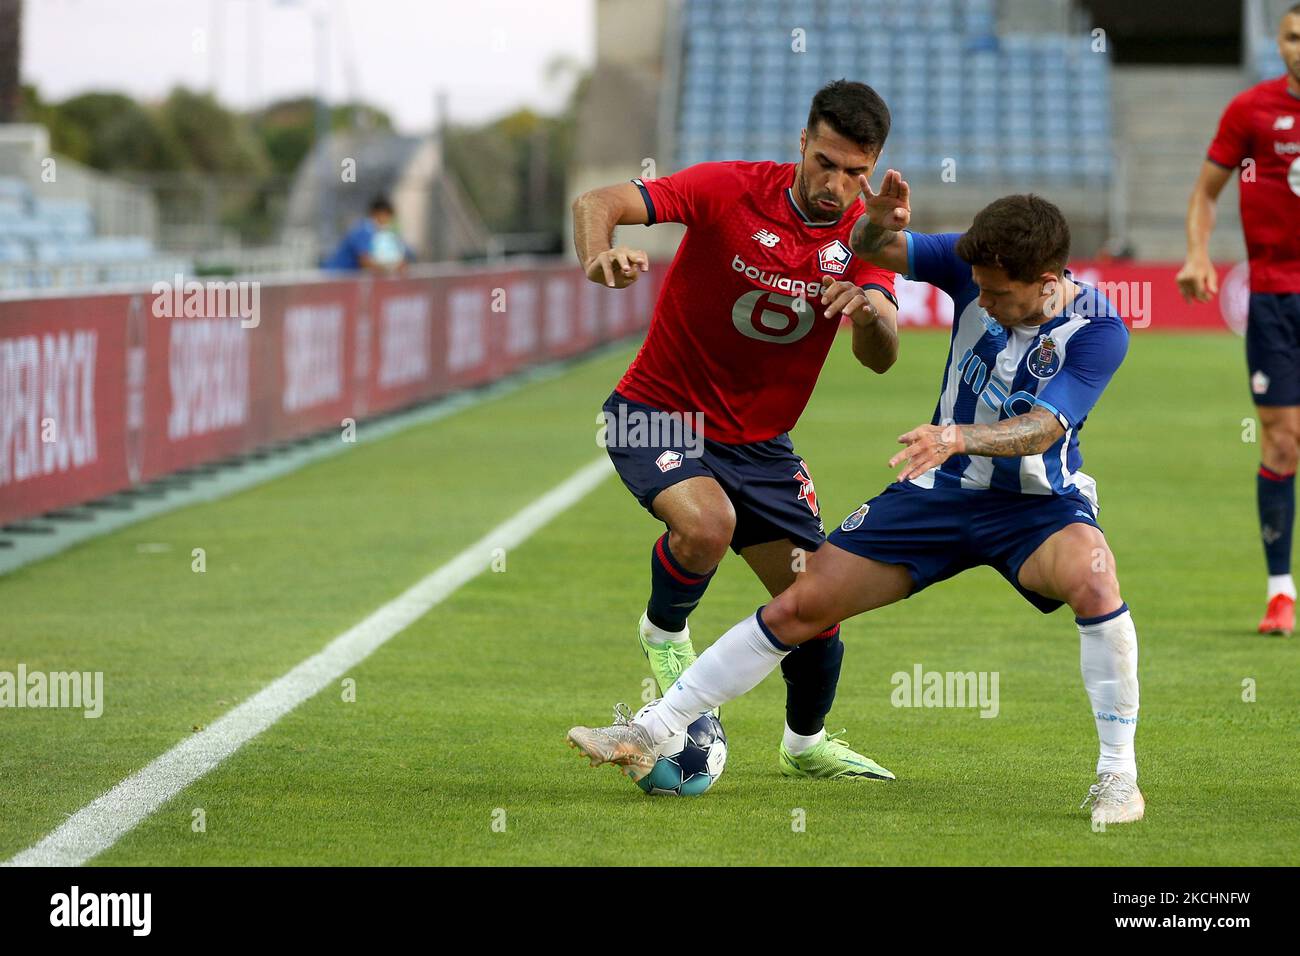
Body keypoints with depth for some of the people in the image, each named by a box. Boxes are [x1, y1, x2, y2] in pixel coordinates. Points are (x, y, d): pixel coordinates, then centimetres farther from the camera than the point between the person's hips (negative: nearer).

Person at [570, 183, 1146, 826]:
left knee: (1093, 578, -36)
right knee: (801, 605, -2)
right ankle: (648, 735, 6)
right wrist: (877, 223, -29)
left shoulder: (1098, 331, -22)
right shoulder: (977, 267, -10)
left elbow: (1038, 431, -30)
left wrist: (958, 437, -48)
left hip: (1034, 505, -4)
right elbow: (871, 251, -5)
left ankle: (1117, 774, -22)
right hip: (940, 492, 4)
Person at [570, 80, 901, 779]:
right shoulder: (732, 191, -17)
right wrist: (599, 258, -47)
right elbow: (597, 204, -24)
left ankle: (806, 743, 31)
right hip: (659, 413, -5)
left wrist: (870, 312, -39)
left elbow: (881, 359, -15)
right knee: (707, 521, -34)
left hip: (759, 442, 5)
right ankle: (663, 630, -1)